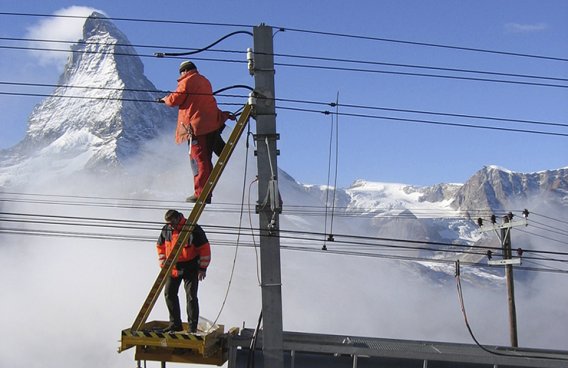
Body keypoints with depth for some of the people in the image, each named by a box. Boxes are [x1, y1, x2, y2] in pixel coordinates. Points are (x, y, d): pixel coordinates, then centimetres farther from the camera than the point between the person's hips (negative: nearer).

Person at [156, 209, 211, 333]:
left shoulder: (194, 229, -16)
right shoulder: (166, 230, 0)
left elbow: (205, 248, -12)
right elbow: (160, 246, 16)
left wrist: (202, 268, -12)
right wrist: (163, 264, 9)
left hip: (190, 268, -5)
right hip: (173, 268, 6)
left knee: (191, 296, -7)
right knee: (169, 293, 5)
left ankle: (192, 327, 1)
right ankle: (175, 324, 16)